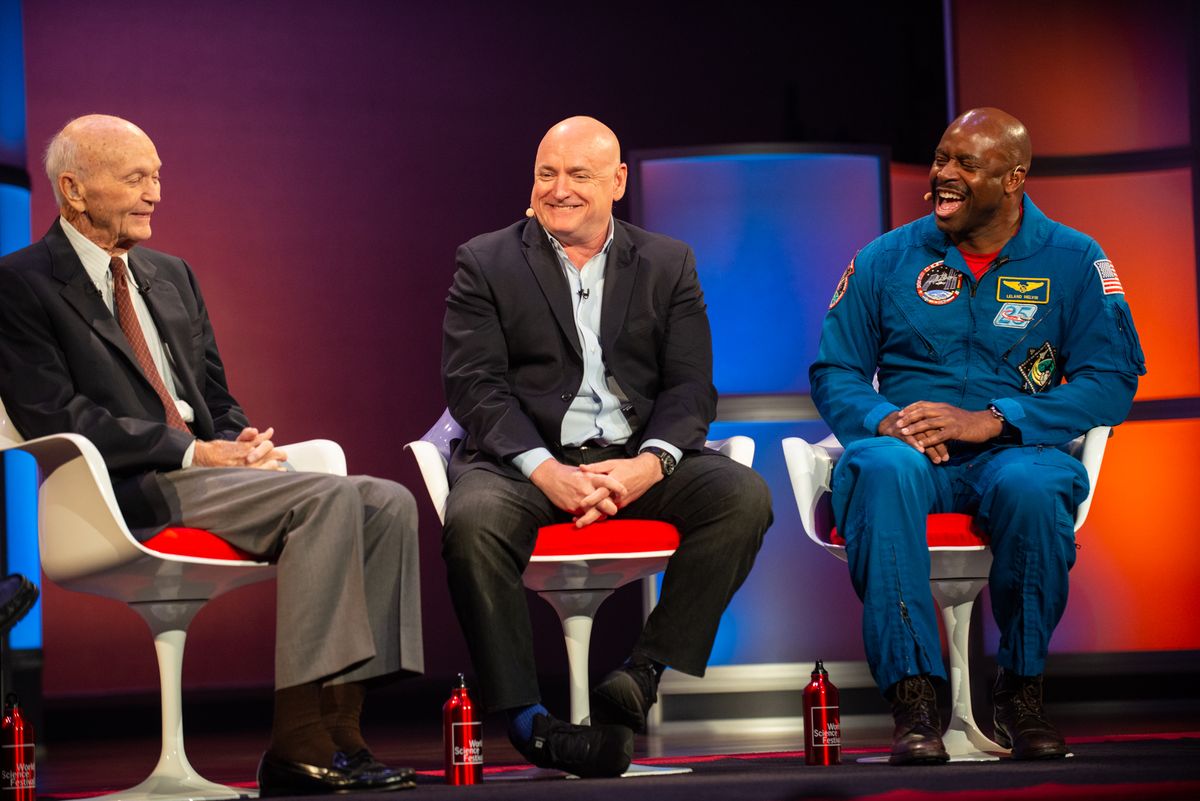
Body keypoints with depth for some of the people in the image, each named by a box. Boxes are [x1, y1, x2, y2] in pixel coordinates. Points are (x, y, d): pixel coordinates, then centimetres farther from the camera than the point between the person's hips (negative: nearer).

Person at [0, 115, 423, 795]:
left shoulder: (172, 276, 24)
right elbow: (57, 418, -12)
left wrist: (245, 442, 0)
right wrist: (193, 451, -15)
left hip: (212, 468, 8)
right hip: (128, 493, -8)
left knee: (388, 503, -14)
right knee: (328, 498, -28)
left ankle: (338, 726, -21)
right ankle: (299, 744, -29)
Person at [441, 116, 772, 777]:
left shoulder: (669, 265, 14)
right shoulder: (485, 264, 9)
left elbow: (690, 386, 5)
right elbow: (474, 384, -3)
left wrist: (649, 463, -17)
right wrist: (546, 471, -20)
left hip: (637, 458, 2)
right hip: (526, 458, -2)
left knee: (744, 495, -25)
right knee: (472, 519, -35)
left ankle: (648, 674, -22)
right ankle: (524, 717, -30)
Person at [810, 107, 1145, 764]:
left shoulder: (1073, 261, 7)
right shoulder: (886, 260, 12)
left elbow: (1111, 382, -3)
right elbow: (833, 372, 12)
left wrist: (990, 421, -16)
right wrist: (883, 420, -13)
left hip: (1016, 447, -1)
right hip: (909, 447, 1)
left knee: (1033, 486, -39)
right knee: (883, 469, -37)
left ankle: (1021, 691, -17)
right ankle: (912, 694, -35)